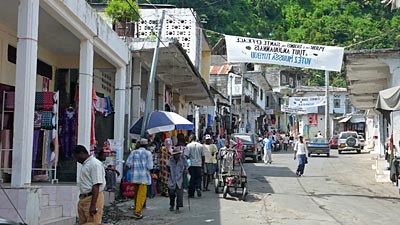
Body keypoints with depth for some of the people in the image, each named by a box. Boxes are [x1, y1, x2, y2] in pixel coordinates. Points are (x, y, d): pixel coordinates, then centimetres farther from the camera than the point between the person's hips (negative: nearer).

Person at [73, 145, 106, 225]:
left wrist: (93, 205, -24)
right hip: (83, 198, 10)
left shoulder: (95, 164, -14)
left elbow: (96, 185, -20)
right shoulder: (84, 164, 18)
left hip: (93, 198, -10)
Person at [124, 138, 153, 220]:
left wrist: (124, 175, 1)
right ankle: (137, 212, -5)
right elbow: (149, 167, -9)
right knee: (142, 194, -1)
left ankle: (136, 209, 36)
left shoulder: (133, 152, 4)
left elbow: (128, 165, -2)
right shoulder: (148, 153, -4)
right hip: (144, 176, -4)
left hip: (135, 176, 4)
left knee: (136, 193, 21)